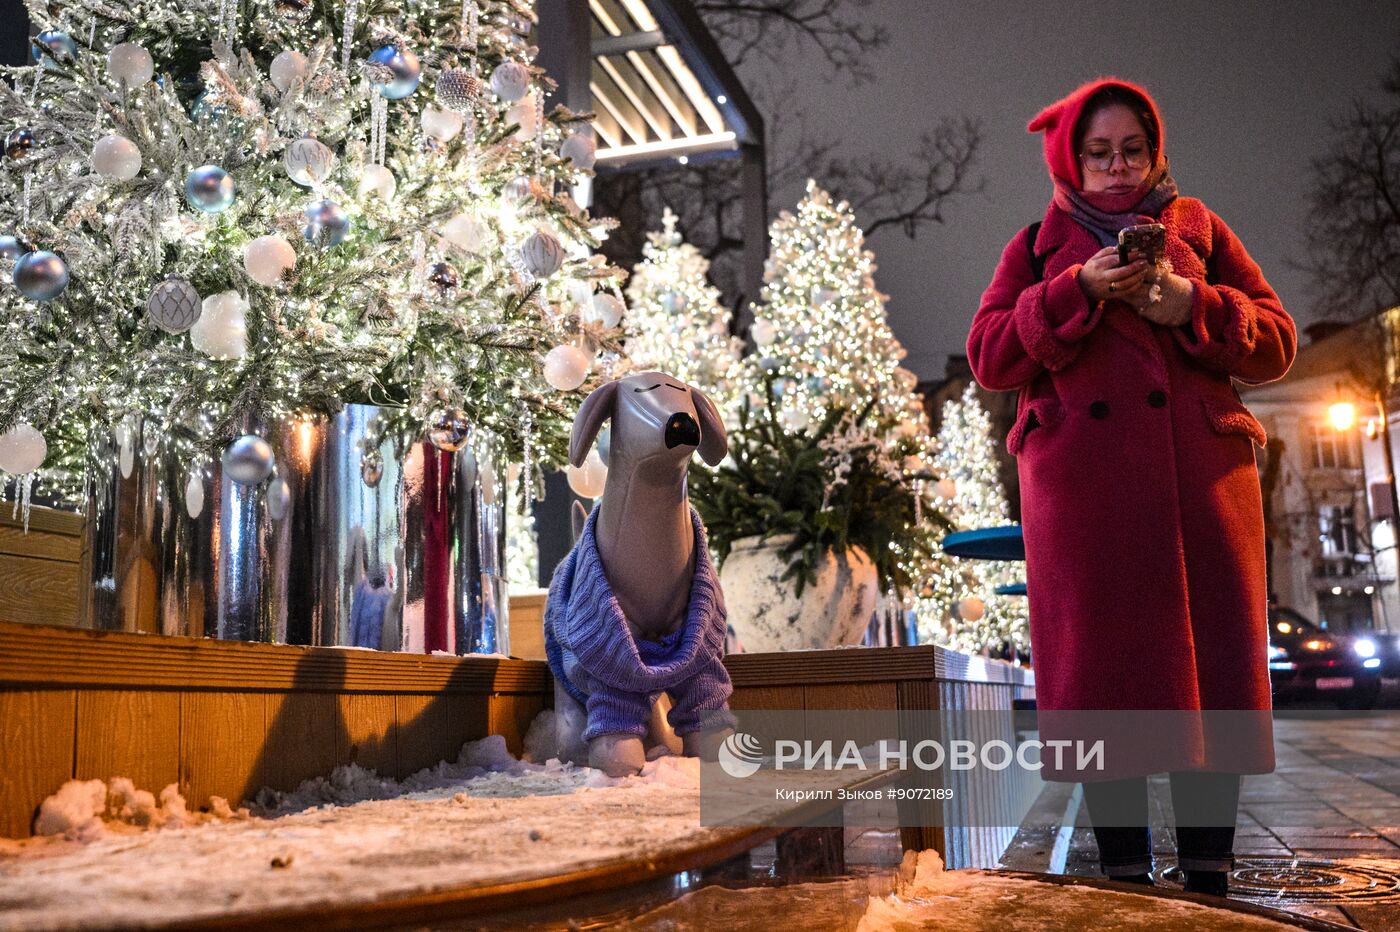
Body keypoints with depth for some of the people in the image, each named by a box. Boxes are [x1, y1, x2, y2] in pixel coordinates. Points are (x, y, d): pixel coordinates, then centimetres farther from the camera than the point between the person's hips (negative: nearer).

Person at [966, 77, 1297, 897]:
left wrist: (1197, 308, -8)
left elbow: (1276, 343, 11)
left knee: (1211, 667, 0)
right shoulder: (1039, 246, 14)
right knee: (1104, 673, -3)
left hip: (1203, 483, 2)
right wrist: (1076, 293, -10)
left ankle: (1210, 878, 9)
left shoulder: (1198, 229, 17)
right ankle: (1126, 877, 6)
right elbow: (989, 359, 2)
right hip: (1084, 486, -1)